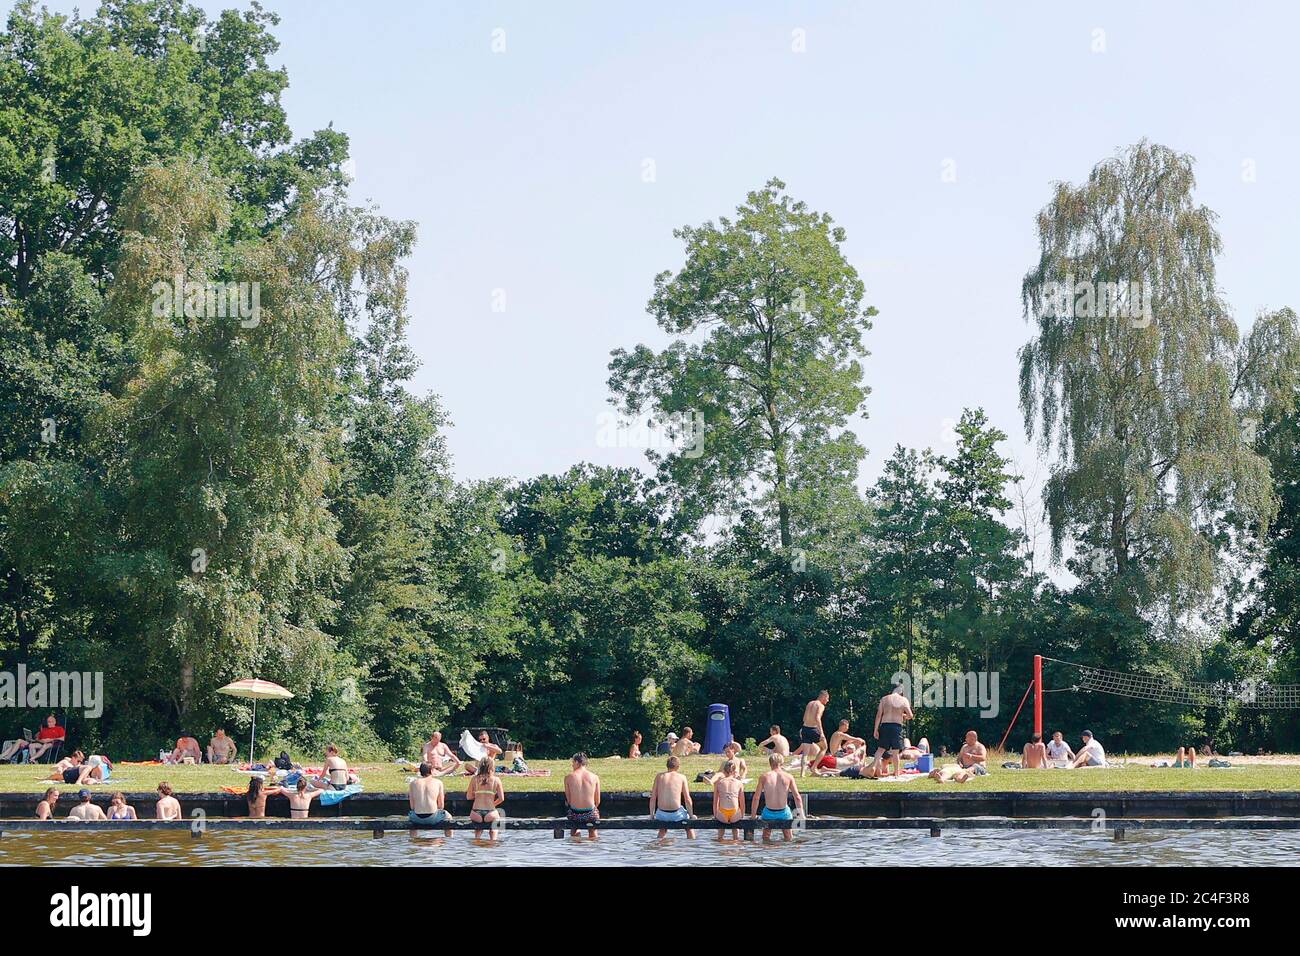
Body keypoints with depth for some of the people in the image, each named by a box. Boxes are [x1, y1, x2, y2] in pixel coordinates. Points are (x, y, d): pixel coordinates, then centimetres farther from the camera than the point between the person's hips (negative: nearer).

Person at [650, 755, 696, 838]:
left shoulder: (659, 776, 5)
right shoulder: (682, 777, 0)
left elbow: (653, 798, 5)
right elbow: (687, 799, -1)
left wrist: (651, 815, 15)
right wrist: (691, 815, 11)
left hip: (662, 814, 2)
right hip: (676, 814, -2)